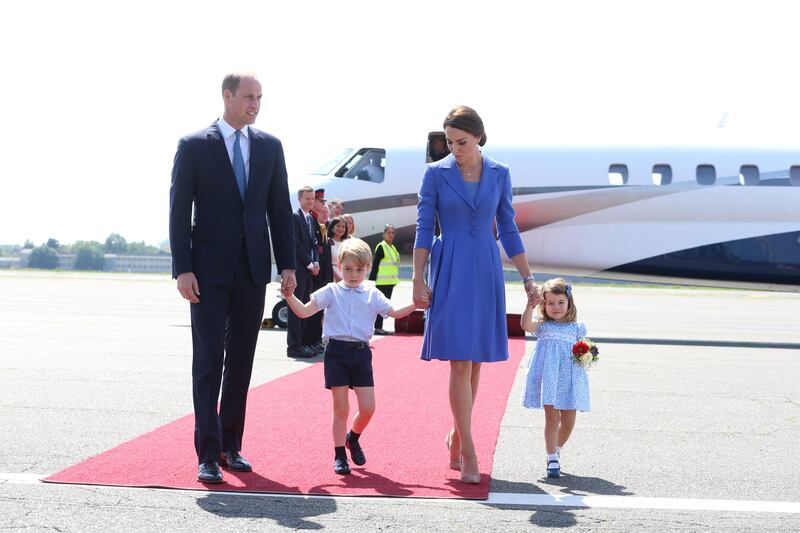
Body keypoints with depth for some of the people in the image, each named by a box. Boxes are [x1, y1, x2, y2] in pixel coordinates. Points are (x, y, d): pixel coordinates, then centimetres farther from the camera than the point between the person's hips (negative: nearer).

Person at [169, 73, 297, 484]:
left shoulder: (269, 146, 9)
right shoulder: (194, 145, -1)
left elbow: (280, 209, 9)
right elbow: (179, 210, -4)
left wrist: (287, 264, 2)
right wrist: (182, 268, -12)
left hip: (253, 269, 4)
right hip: (209, 270, -4)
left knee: (241, 361, 9)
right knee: (208, 361, -4)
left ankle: (231, 446, 19)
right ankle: (208, 455, -1)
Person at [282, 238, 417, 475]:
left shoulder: (372, 295, 11)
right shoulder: (331, 291, 5)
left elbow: (395, 313, 12)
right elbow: (304, 311, 1)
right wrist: (289, 296, -15)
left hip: (361, 352, 2)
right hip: (337, 351, -2)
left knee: (368, 408, -1)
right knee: (341, 408, 0)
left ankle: (353, 438, 29)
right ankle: (339, 456, 13)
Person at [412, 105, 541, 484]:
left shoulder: (499, 174, 6)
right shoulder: (436, 173, -1)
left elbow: (508, 230, 11)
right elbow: (424, 229, -1)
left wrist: (528, 278, 8)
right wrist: (418, 280, -6)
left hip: (486, 272, 3)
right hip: (449, 273, -3)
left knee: (475, 361, 8)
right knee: (460, 361, -9)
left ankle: (456, 435, 26)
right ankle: (468, 453, -7)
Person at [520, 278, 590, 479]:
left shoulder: (576, 328, 10)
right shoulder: (542, 325, 4)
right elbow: (526, 325, -16)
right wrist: (530, 304, -26)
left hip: (570, 379, 2)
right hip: (549, 377, -2)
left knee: (568, 421, 6)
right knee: (551, 418, -3)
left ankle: (556, 450, 32)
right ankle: (552, 460, 3)